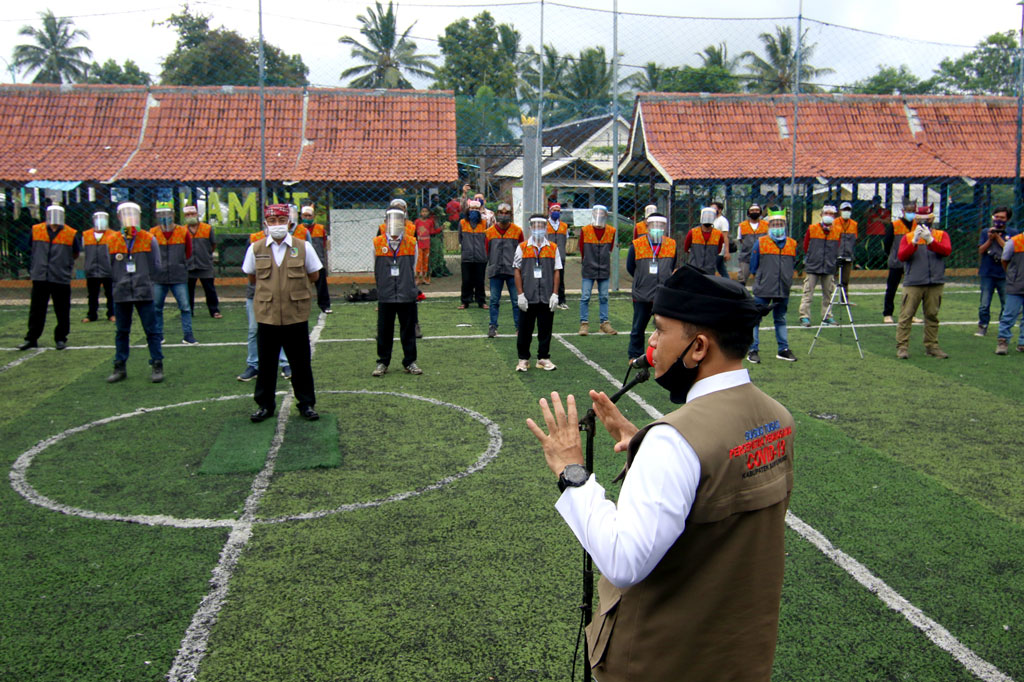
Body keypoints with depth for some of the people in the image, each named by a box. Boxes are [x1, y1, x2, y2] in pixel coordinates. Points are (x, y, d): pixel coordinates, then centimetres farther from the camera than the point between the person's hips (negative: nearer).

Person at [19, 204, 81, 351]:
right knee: (36, 311, 7)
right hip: (40, 278, 1)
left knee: (62, 312, 4)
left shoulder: (71, 234, 0)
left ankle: (61, 339, 16)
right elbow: (32, 250, 21)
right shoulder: (36, 230, 6)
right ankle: (31, 338, 16)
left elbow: (75, 253, 15)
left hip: (61, 278, -1)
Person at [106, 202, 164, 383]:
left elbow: (156, 266, 3)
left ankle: (157, 366, 8)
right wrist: (119, 281, 1)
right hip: (121, 294, 2)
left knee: (151, 330, 0)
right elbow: (109, 268, 10)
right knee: (122, 332, 10)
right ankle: (120, 368, 18)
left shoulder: (149, 240, 2)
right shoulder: (112, 241, 6)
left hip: (144, 293, -2)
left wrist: (142, 279, -2)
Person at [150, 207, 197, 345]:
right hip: (159, 277, 1)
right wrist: (157, 266, 8)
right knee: (156, 307, 6)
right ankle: (158, 335, 19)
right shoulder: (153, 233, 1)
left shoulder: (183, 232, 0)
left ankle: (187, 335, 6)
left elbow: (188, 252, 12)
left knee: (185, 306, -3)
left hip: (179, 277, -1)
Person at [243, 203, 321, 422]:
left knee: (301, 363, 7)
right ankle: (265, 404, 22)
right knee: (266, 363, 9)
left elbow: (314, 276, 9)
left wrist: (294, 285, 6)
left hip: (296, 316, -1)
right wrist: (269, 288, 8)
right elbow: (252, 278, 14)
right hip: (267, 315, 1)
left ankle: (306, 404, 19)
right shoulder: (255, 249, 3)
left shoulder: (303, 248, 0)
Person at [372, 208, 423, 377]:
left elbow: (413, 269, 11)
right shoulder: (377, 243, 2)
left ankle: (410, 362, 18)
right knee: (384, 331, 7)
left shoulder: (411, 242, 3)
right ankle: (382, 362, 18)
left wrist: (409, 285, 9)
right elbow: (375, 271, 11)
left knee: (408, 331, 7)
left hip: (407, 295, 0)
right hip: (385, 296, 0)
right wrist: (382, 286, 12)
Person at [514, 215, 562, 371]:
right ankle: (523, 359, 16)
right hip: (528, 298, -1)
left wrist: (555, 294, -1)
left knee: (545, 329, 6)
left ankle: (543, 358, 17)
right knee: (525, 330, 5)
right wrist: (520, 294, -4)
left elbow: (557, 272, 7)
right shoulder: (522, 247, 4)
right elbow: (517, 271, 3)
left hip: (547, 298, 1)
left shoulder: (553, 248, 8)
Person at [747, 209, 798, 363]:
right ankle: (752, 351, 3)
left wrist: (785, 281, 15)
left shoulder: (792, 244, 8)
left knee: (780, 320, 13)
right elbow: (753, 267, 5)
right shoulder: (760, 243, -2)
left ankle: (783, 350, 21)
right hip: (763, 290, -3)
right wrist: (760, 280, 7)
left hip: (784, 290, 3)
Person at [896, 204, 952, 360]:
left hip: (935, 284, 1)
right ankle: (901, 346, -3)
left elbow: (947, 251, -10)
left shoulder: (941, 235, 10)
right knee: (906, 315, -5)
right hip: (913, 284, -1)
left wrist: (930, 240, -22)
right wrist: (914, 241, -19)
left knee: (932, 316, 8)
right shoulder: (908, 237, 8)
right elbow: (901, 256, -8)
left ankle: (931, 346, 16)